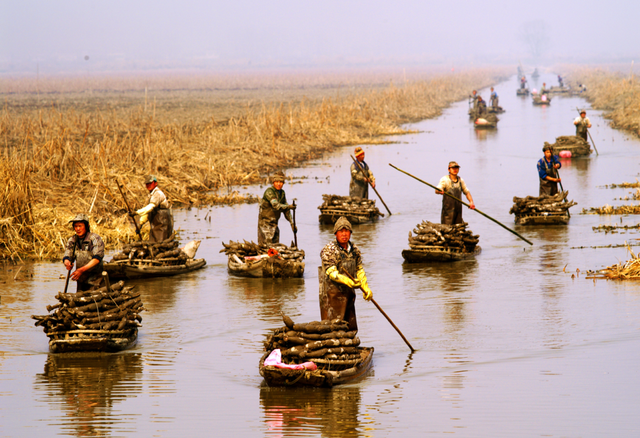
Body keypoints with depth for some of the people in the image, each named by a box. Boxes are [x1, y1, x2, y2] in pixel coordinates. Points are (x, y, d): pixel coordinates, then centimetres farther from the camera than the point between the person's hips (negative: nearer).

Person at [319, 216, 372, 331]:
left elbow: (359, 270, 16)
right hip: (332, 294, -7)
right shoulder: (329, 250, -13)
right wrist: (348, 281, -34)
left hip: (348, 293, 7)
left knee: (350, 329, 11)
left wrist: (366, 288, 4)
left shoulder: (354, 249, 9)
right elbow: (331, 272, -21)